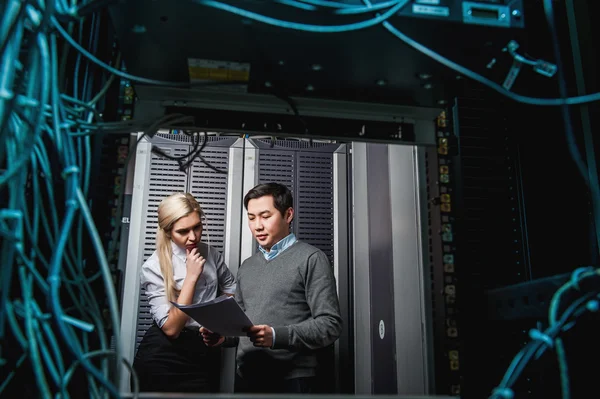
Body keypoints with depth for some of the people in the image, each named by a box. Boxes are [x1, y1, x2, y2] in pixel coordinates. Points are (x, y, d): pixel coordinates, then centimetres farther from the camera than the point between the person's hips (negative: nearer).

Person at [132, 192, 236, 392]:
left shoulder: (210, 253, 0)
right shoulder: (154, 267, -13)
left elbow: (232, 292, 15)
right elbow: (171, 328, -18)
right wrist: (192, 277, -21)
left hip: (206, 353, 4)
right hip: (163, 357, -3)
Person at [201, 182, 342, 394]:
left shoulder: (311, 258, -5)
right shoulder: (247, 267, 14)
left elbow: (330, 324, -12)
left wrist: (277, 336, -23)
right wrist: (223, 335, -3)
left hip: (291, 380, -5)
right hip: (246, 379, 6)